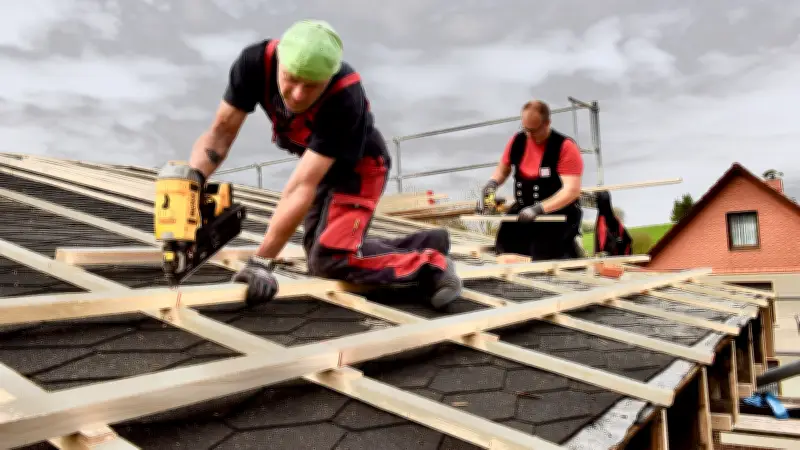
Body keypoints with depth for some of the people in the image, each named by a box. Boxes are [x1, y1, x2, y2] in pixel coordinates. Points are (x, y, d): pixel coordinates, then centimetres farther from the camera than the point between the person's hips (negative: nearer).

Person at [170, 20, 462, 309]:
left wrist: (261, 261, -39)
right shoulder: (256, 62, -25)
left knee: (329, 257, -24)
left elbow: (302, 186, -40)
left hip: (358, 167, -6)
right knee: (319, 257, 8)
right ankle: (425, 244, 14)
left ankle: (428, 264, -9)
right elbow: (221, 132, -22)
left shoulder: (345, 99, -38)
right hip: (321, 165, 7)